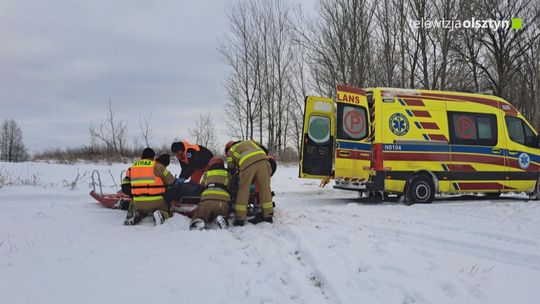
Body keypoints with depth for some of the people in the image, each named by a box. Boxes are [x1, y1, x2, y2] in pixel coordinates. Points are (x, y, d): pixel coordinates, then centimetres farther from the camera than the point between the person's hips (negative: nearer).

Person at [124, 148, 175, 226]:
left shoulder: (132, 167, 11)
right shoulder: (157, 166, -4)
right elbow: (170, 180, -1)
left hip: (138, 203, 4)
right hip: (155, 202, -4)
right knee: (166, 211, 19)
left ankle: (134, 215, 0)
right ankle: (160, 214, -15)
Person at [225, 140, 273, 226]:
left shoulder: (231, 151, 32)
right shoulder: (249, 142, 42)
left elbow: (231, 168, 24)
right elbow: (264, 150, 34)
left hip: (247, 163, -3)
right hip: (262, 159, 3)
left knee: (243, 190, 7)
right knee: (265, 188, 10)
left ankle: (240, 218, 9)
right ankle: (268, 216, 14)